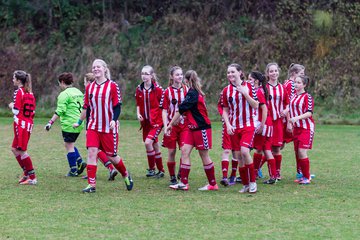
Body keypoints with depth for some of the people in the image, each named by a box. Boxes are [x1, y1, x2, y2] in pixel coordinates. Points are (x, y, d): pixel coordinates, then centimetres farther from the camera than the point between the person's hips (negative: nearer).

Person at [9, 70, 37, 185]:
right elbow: (32, 110, 13)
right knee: (15, 149, 17)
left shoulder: (18, 92, -12)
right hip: (29, 124, 8)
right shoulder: (30, 93, 12)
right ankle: (26, 172, 17)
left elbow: (16, 111, -15)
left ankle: (32, 177, -3)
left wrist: (12, 106, 6)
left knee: (22, 151, -4)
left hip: (21, 124, -8)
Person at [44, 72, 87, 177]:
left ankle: (73, 171, 1)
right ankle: (80, 162, 8)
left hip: (69, 124, -8)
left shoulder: (64, 94, -11)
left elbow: (60, 111, -18)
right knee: (70, 145, 21)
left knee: (69, 146, 0)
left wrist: (51, 122, -16)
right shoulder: (79, 92, 14)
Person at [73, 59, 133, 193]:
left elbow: (117, 106, -7)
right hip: (93, 126, 4)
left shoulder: (112, 86, -5)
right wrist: (79, 122, 18)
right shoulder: (90, 87, 8)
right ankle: (92, 185, -9)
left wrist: (114, 120, -22)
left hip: (109, 127, -4)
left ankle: (126, 175, 31)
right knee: (91, 152, -11)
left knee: (111, 156, 3)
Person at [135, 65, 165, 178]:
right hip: (145, 122, 6)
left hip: (156, 121, -6)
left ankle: (151, 169, -6)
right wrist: (138, 114, -1)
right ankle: (161, 171, 23)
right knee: (155, 146, 12)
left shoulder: (157, 89, -10)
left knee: (148, 142, -20)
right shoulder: (139, 89, 5)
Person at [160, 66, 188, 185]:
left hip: (184, 125, 1)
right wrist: (165, 126, -11)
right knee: (171, 152, 3)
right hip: (172, 125, -1)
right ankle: (172, 177, 14)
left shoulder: (187, 90, 3)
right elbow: (164, 111, -1)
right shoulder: (167, 92, -2)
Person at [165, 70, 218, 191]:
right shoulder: (195, 92, 12)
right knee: (185, 151, 1)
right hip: (192, 128, 9)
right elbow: (184, 110, 17)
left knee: (204, 155, 0)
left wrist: (171, 125, -10)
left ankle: (213, 184, 10)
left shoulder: (192, 94, -17)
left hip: (201, 128, -9)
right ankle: (184, 183, -2)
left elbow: (181, 110, -17)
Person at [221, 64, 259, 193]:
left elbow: (256, 106, -4)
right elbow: (225, 110, 11)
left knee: (244, 151, -22)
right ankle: (245, 184, 14)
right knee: (238, 156, 2)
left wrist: (245, 94, -15)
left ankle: (253, 181, -9)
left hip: (248, 125, -3)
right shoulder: (226, 90, 6)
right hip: (234, 127, 4)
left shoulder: (248, 86, -1)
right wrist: (228, 124, -3)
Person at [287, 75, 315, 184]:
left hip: (306, 127, -7)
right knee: (297, 152, 6)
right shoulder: (293, 96, 11)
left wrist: (297, 118, -30)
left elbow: (309, 113, -18)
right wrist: (290, 123, 16)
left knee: (302, 152, -12)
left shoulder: (307, 97, -10)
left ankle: (307, 177, -2)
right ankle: (303, 175, 17)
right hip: (296, 128, 7)